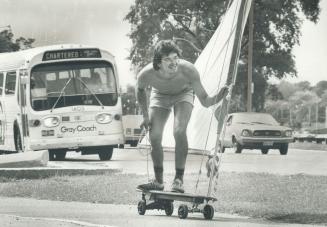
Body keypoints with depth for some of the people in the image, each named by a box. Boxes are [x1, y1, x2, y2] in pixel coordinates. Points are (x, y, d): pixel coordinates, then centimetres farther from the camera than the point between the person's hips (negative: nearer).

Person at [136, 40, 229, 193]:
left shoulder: (188, 70, -40)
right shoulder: (146, 75, -36)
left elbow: (205, 101, -33)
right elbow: (140, 90, -7)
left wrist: (217, 98, -55)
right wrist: (145, 115, -7)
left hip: (183, 94, -2)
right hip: (160, 95, 2)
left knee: (179, 131, -24)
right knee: (154, 136, -8)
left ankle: (179, 179, -15)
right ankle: (158, 181, 9)